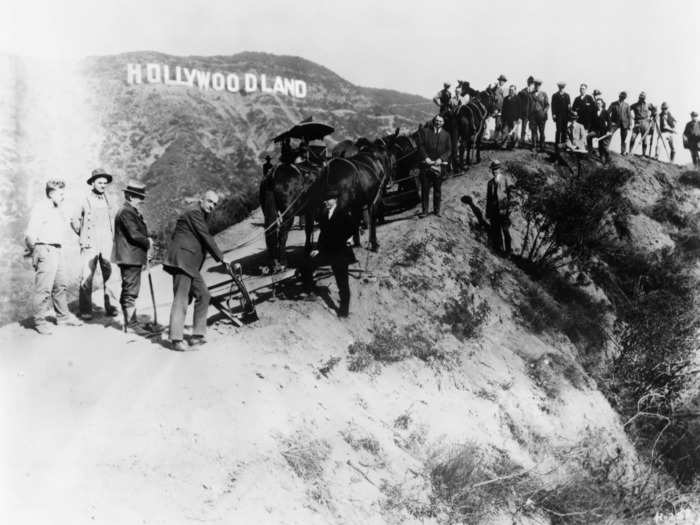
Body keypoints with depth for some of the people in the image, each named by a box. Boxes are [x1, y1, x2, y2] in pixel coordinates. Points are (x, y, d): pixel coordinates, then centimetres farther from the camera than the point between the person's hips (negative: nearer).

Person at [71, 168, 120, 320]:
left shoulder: (107, 201, 11)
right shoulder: (86, 201, 0)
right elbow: (74, 221, 9)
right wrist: (84, 236, 8)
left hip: (107, 245, 3)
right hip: (90, 245, -3)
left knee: (109, 276, -1)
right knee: (87, 277, -5)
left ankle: (110, 307, 5)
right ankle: (85, 310, 1)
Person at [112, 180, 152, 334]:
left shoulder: (133, 212, 19)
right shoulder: (126, 212, -15)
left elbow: (139, 233, 22)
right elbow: (134, 234, -22)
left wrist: (147, 241, 4)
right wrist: (148, 243, -7)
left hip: (133, 258, 11)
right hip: (129, 258, -11)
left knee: (128, 291, 16)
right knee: (130, 291, -6)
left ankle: (128, 322, 24)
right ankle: (131, 324, -2)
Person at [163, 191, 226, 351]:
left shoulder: (202, 215, 22)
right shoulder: (194, 212, -9)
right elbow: (206, 238, -11)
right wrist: (220, 258, -5)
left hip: (191, 264, 11)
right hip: (182, 260, -11)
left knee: (203, 295, 10)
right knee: (181, 299, -10)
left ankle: (197, 335, 14)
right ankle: (176, 340, -9)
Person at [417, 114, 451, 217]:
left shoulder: (446, 135, 10)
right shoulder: (424, 131, 4)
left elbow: (448, 150, 4)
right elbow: (420, 145, -2)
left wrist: (441, 159, -12)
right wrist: (426, 157, -14)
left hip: (439, 165, 1)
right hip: (426, 164, -1)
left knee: (437, 189, 8)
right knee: (425, 188, 1)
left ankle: (437, 210, 18)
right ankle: (424, 210, 7)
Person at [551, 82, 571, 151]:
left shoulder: (567, 95, 15)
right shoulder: (555, 95, 5)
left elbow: (569, 105, 18)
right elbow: (553, 105, -1)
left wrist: (569, 107, -2)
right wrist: (553, 114, -9)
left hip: (565, 115, 4)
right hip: (558, 115, -4)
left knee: (564, 130, 3)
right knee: (558, 130, -8)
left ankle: (563, 143, 9)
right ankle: (557, 144, -5)